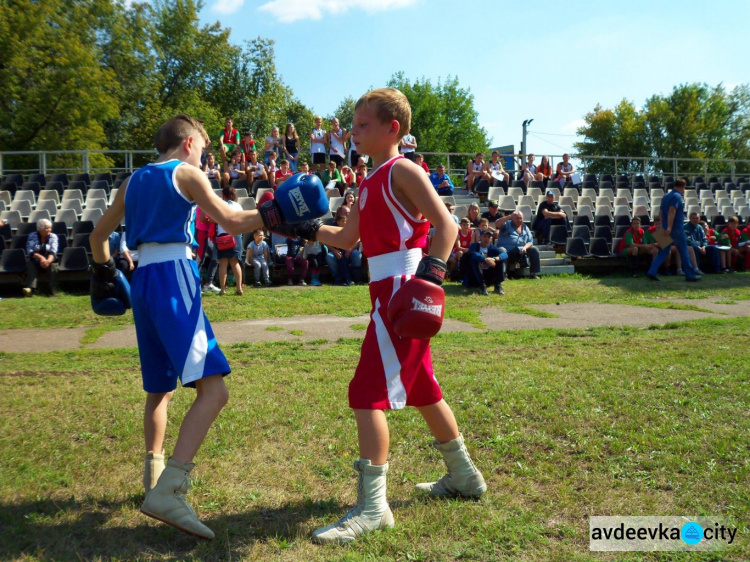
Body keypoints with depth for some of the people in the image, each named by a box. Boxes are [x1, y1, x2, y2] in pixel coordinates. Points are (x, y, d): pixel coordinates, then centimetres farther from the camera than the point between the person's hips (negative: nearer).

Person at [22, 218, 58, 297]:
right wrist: (41, 257, -27)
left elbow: (53, 251, -12)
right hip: (35, 260, 0)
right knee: (31, 265, -32)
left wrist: (48, 260, -34)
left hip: (49, 260, 0)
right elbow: (29, 251, -9)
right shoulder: (32, 236, 1)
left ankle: (53, 288, -39)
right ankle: (30, 288, -47)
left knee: (53, 265, -33)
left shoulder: (53, 236, 2)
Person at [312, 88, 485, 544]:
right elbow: (345, 239, 24)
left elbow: (447, 225, -18)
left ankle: (372, 507, -3)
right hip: (391, 294, 10)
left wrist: (428, 277, -29)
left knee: (368, 393, -11)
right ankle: (464, 476, 35)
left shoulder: (403, 171, -8)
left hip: (403, 292, -10)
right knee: (421, 389, 19)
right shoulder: (372, 181, 19)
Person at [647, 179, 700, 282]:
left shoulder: (666, 196, 15)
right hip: (676, 229, -8)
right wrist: (669, 227, -27)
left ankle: (652, 272, -3)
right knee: (684, 252, 2)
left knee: (663, 252, 8)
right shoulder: (677, 196, -12)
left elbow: (660, 212, 19)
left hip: (667, 229, 8)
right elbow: (671, 211, -23)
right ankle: (690, 274, 10)